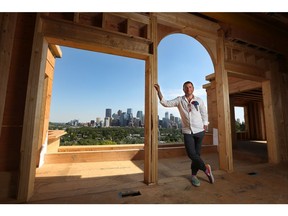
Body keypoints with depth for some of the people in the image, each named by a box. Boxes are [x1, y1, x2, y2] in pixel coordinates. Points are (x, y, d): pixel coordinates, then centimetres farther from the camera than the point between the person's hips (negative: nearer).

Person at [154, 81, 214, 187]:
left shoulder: (199, 100, 3)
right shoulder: (179, 100, 1)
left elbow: (204, 113, 12)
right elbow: (166, 103, -8)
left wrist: (205, 125, 6)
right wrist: (159, 91, -17)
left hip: (199, 131, 1)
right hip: (187, 132, -1)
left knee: (197, 154, 8)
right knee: (191, 154, -8)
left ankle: (194, 175, 27)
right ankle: (205, 168, 18)